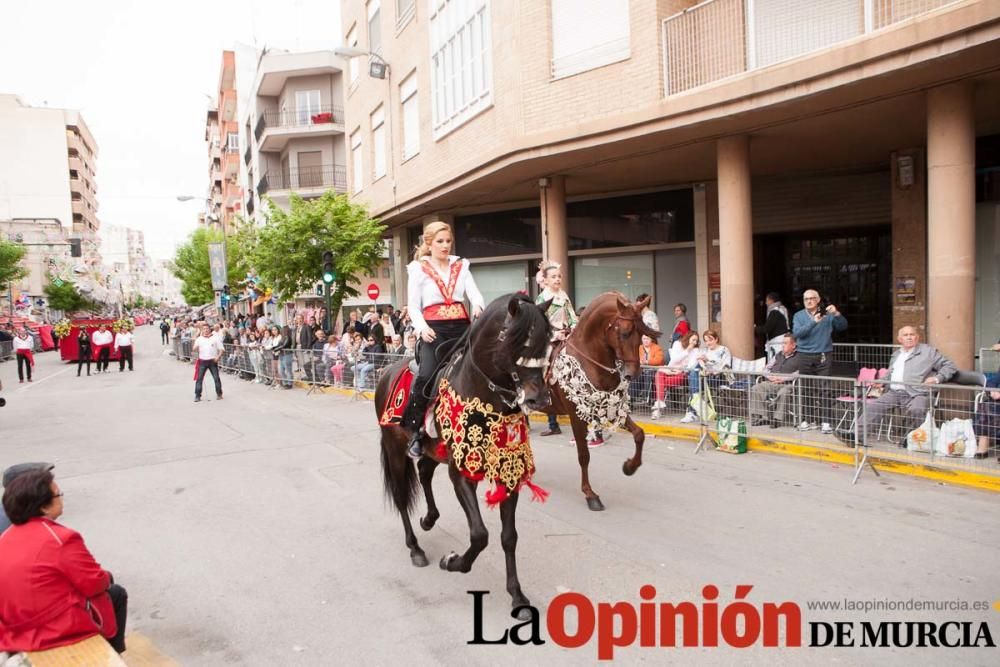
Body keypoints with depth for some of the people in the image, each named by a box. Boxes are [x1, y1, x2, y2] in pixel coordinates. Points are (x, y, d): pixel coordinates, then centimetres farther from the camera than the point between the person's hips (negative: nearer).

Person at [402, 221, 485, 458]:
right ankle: (414, 429, -13)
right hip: (434, 329, -4)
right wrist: (421, 327, -17)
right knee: (427, 375, -24)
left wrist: (478, 306, -22)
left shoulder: (461, 266, 15)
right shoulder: (419, 269, 6)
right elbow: (413, 305, 2)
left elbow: (474, 292, 3)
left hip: (462, 327, 4)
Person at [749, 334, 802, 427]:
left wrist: (783, 378, -16)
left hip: (787, 384, -6)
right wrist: (771, 377, 1)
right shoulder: (778, 355, 24)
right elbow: (766, 369, 24)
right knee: (755, 388, -18)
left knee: (783, 393, -38)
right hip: (771, 383, 6)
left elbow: (799, 373, -12)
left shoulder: (799, 357, 4)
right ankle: (761, 417, -20)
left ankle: (778, 419, -29)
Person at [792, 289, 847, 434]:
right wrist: (813, 322, -21)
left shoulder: (827, 315, 4)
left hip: (823, 356, -2)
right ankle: (809, 420, 16)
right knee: (806, 390, 6)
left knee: (824, 389, -8)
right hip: (805, 357, 2)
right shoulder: (799, 316, 7)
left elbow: (843, 326, -5)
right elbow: (797, 333, -9)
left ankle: (826, 422, -5)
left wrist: (836, 314, -22)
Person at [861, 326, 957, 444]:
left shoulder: (928, 351, 12)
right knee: (872, 406, -19)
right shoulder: (896, 355, 28)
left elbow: (949, 366, 9)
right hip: (894, 393, 4)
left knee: (915, 410, -36)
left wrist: (937, 378, -7)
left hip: (916, 394, -4)